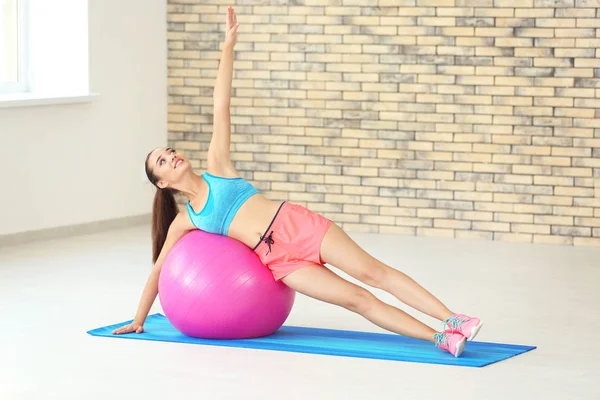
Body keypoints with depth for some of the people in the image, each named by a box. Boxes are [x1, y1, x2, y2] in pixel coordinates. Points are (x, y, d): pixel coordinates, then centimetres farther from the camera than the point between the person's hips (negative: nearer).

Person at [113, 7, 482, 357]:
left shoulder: (216, 167, 12)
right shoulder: (185, 221, 12)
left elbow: (221, 107, 5)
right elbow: (158, 269, 20)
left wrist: (229, 45, 2)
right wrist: (139, 320, 23)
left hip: (297, 225, 1)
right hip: (278, 260, -1)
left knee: (372, 272, -14)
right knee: (356, 298, -14)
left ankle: (451, 320, -21)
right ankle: (438, 337, -24)